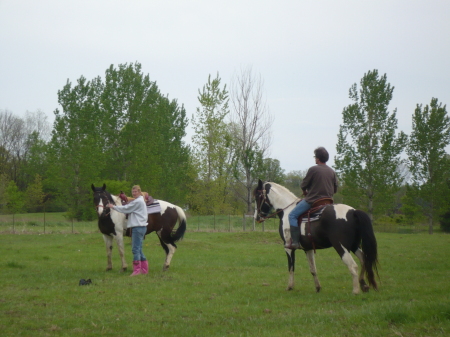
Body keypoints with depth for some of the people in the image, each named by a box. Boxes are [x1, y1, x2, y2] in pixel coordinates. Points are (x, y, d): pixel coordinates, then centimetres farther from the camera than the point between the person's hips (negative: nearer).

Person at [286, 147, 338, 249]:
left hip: (312, 200, -7)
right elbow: (335, 189, 13)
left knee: (292, 215, -2)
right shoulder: (332, 172, 7)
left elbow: (303, 185, -5)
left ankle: (295, 241, -12)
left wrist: (305, 192, 15)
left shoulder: (313, 169, -11)